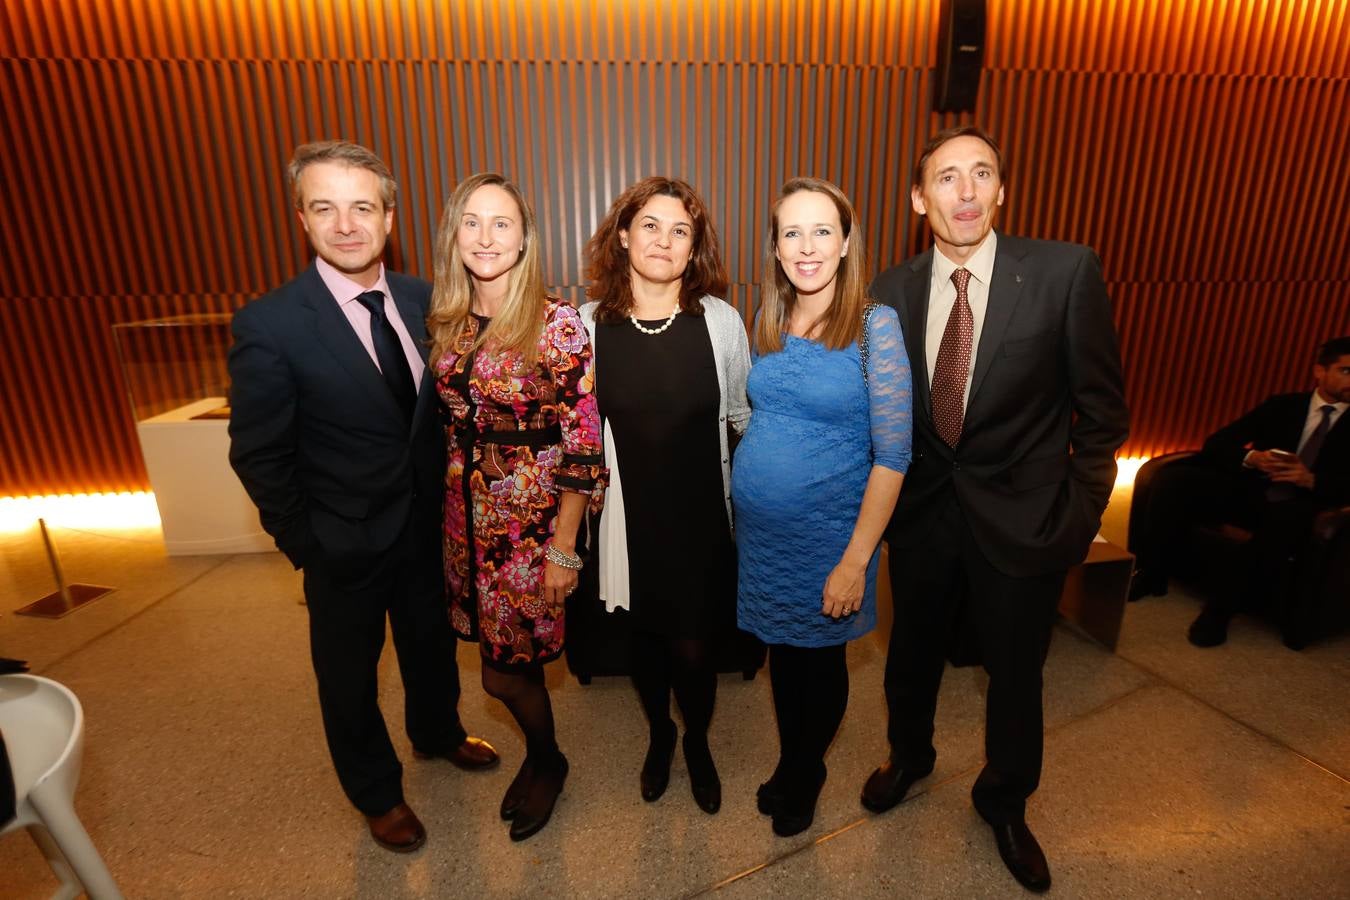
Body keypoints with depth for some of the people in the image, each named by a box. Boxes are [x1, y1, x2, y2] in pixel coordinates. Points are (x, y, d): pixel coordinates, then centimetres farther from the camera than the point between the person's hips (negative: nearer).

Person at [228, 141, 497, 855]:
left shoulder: (421, 299, -6)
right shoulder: (270, 325, -18)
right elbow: (259, 455, -12)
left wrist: (445, 498, 0)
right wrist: (306, 546, -9)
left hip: (427, 524, 4)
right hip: (345, 542, -3)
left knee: (432, 643, 25)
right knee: (350, 676, 18)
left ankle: (438, 732, 55)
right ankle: (377, 792, 46)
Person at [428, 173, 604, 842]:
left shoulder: (556, 324, -14)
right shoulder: (446, 322, 4)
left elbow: (583, 444, -15)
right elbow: (445, 424, 12)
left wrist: (564, 548, -14)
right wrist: (451, 504, 9)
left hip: (533, 518, -5)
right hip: (468, 514, 5)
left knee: (504, 671, 6)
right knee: (507, 659, 17)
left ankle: (546, 762, 39)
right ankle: (538, 755, 46)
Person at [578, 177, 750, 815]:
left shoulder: (721, 321, -7)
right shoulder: (587, 324, -6)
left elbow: (746, 415, 2)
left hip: (703, 516, -1)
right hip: (630, 517, 1)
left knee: (694, 647, 8)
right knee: (645, 639, 19)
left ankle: (697, 744, 43)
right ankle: (659, 735, 51)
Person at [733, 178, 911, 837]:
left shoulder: (875, 326, -14)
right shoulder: (768, 324, 1)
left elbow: (892, 455, -15)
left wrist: (856, 559, -17)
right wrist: (747, 494, 3)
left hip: (826, 535, -4)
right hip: (758, 531, 4)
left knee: (819, 661, 18)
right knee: (780, 654, 21)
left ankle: (806, 774, 47)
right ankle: (787, 764, 48)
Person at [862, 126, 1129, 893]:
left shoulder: (1067, 270, -12)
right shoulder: (894, 289, -4)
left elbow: (1102, 408, -6)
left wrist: (1080, 514, -5)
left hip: (1022, 516, -2)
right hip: (922, 513, 2)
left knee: (1015, 673, 17)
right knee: (912, 654, 21)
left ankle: (1004, 801, 47)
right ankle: (910, 757, 53)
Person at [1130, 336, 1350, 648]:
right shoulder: (1282, 405, 15)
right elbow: (1217, 442, 5)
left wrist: (1311, 480, -20)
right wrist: (1251, 457, -15)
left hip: (1298, 503, -2)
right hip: (1252, 491, 2)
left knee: (1288, 518, -40)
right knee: (1174, 477, -23)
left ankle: (1227, 602, -24)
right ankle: (1148, 571, -17)